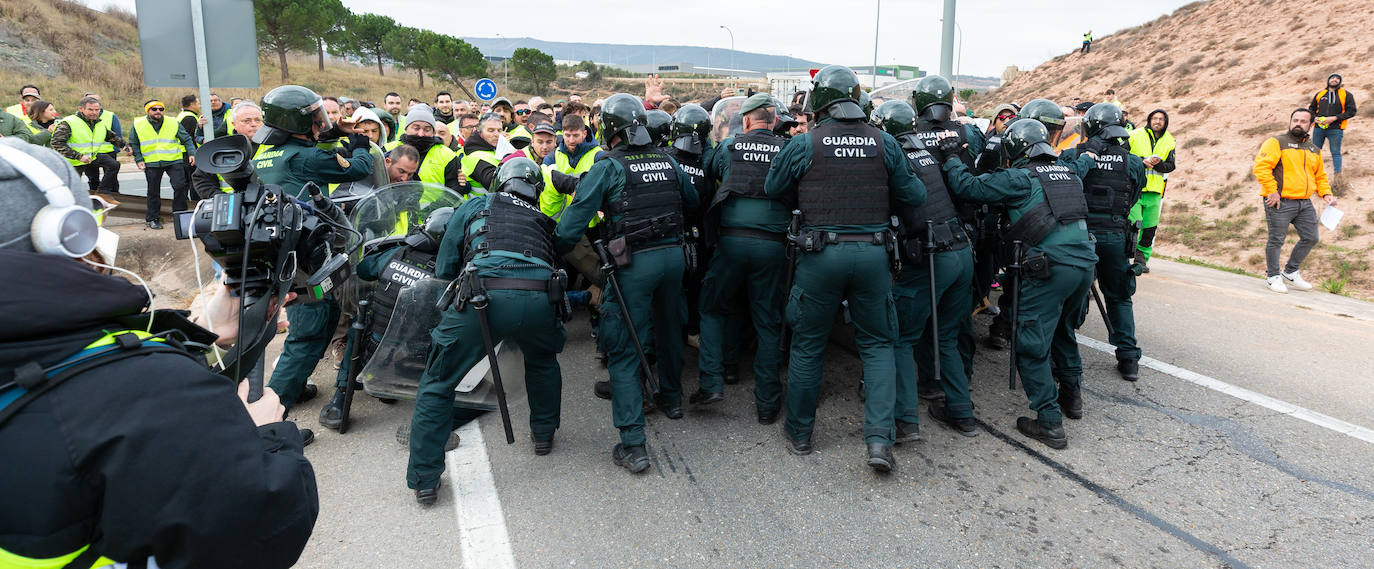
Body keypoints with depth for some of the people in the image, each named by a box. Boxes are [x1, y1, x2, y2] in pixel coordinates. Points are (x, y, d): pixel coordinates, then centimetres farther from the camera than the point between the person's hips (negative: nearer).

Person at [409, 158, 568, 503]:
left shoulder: (474, 207, 26)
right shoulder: (542, 222, 34)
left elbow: (443, 269, 24)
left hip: (483, 296, -2)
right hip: (539, 299, 3)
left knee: (437, 384, 14)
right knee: (542, 362, 37)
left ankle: (424, 481, 15)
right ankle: (544, 434, 46)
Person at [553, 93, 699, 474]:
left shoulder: (608, 168, -7)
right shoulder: (668, 163, 9)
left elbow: (575, 219, -13)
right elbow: (693, 202, 23)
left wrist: (552, 256, -4)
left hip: (634, 262, -6)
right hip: (673, 254, 6)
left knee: (624, 351, -2)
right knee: (669, 328, 27)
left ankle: (633, 445, -6)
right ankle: (671, 398, 49)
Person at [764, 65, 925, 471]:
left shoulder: (804, 144, -5)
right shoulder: (884, 143, 1)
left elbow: (773, 189, 7)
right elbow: (914, 195, 7)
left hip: (820, 254, -1)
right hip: (873, 254, 2)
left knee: (807, 344, 12)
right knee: (877, 345, 13)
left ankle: (799, 433, 25)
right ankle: (879, 438, 3)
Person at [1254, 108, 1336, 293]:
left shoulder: (1314, 150, 19)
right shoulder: (1277, 142, -4)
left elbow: (1320, 176, 28)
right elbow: (1261, 166, -15)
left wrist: (1326, 193, 10)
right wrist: (1272, 190, -20)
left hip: (1305, 204, 7)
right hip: (1280, 202, -7)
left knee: (1310, 238, 9)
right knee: (1276, 240, -1)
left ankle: (1290, 273, 25)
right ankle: (1273, 276, 13)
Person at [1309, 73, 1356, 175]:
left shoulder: (1346, 95, 5)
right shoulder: (1319, 94, 13)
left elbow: (1351, 111, -1)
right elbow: (1311, 109, 21)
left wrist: (1334, 118, -13)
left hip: (1335, 129, -3)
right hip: (1318, 128, 3)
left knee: (1335, 153, -1)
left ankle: (1337, 176, 1)